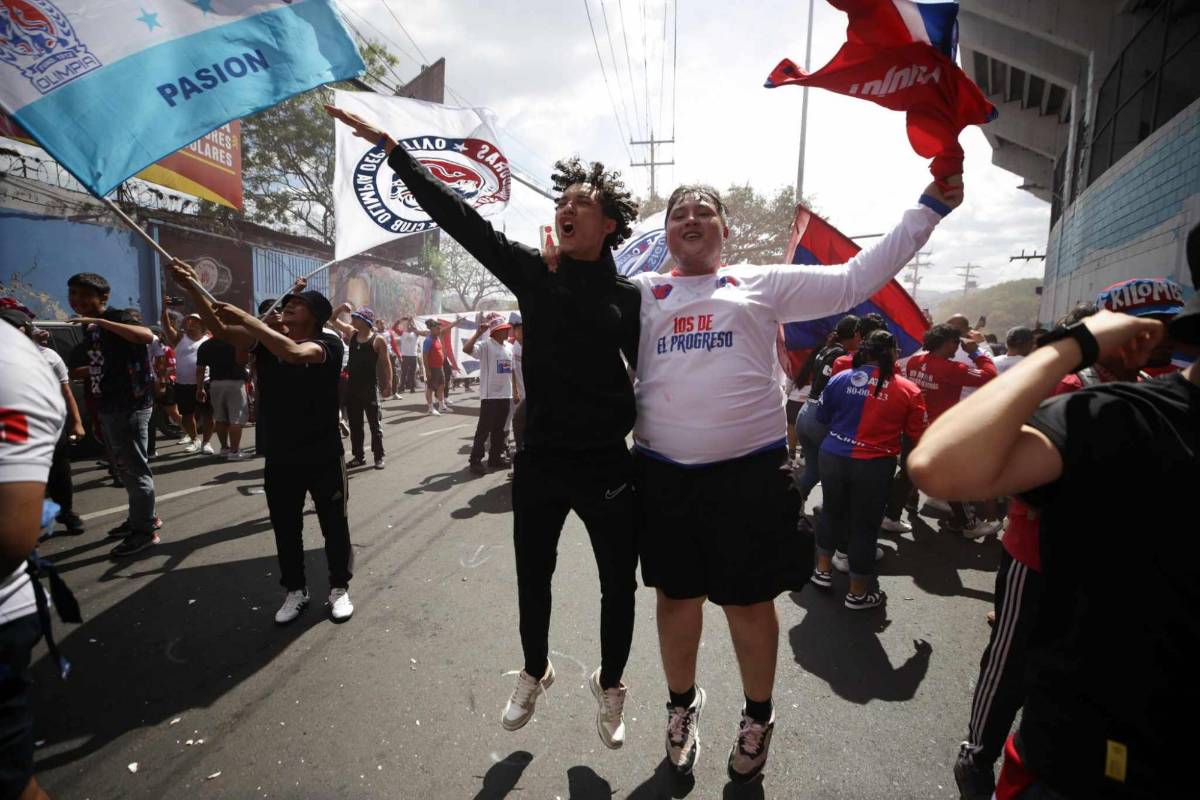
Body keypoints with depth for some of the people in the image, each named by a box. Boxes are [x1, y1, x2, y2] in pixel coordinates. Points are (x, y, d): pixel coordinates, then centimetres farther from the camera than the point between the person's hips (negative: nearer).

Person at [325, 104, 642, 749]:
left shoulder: (629, 298, -2)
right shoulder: (534, 274, 1)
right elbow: (459, 218, 0)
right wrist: (390, 148, 0)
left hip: (608, 468, -1)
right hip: (539, 464, 2)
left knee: (618, 586, 12)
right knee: (532, 579, 19)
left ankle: (609, 685, 41)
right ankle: (534, 674, 47)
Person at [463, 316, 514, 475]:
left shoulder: (509, 347, 12)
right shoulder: (486, 345, -10)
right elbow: (466, 349, -27)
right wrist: (479, 332, -28)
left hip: (506, 395, 7)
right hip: (490, 395, -7)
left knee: (499, 428, 14)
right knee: (484, 428, -3)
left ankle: (495, 457, 25)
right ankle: (475, 460, 6)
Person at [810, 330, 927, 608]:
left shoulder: (840, 378, -3)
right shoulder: (908, 390, -8)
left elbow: (822, 417, 8)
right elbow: (917, 436, -2)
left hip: (833, 457, 3)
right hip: (874, 465, -2)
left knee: (831, 512, 21)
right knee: (864, 524, 10)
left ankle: (823, 570, 36)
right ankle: (858, 592, 24)